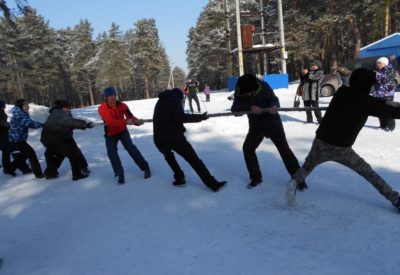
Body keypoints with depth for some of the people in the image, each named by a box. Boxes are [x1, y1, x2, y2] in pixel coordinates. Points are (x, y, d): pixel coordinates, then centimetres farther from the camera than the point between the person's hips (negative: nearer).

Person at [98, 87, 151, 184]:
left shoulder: (121, 105, -17)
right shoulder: (102, 108, -24)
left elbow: (130, 116, -27)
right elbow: (111, 122, -37)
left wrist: (137, 121, -50)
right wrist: (126, 122, -49)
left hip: (122, 130, 0)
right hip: (110, 134, 0)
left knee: (130, 147, -16)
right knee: (111, 152, -12)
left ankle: (145, 168, -8)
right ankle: (120, 173, 4)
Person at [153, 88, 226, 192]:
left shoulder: (160, 102, 21)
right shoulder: (174, 100, -1)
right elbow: (180, 117, -17)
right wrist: (199, 117, -13)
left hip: (159, 138, 6)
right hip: (174, 136, -6)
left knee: (168, 155, 35)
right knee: (194, 160, -1)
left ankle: (179, 178, 29)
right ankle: (212, 183, -1)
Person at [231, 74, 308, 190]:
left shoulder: (263, 86, -22)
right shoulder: (239, 92, -13)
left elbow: (274, 99, -21)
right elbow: (234, 108, -22)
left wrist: (273, 106, -45)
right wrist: (250, 107, -39)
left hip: (272, 122, -3)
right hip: (256, 126, 4)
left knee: (284, 149, -3)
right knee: (247, 148, -2)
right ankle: (256, 177, 15)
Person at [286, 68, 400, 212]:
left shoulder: (341, 92, 4)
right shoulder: (365, 102, -9)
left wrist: (387, 103, 20)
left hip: (321, 143, 3)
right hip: (341, 149, -2)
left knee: (307, 167, 24)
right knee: (367, 172, 18)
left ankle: (294, 182, -3)